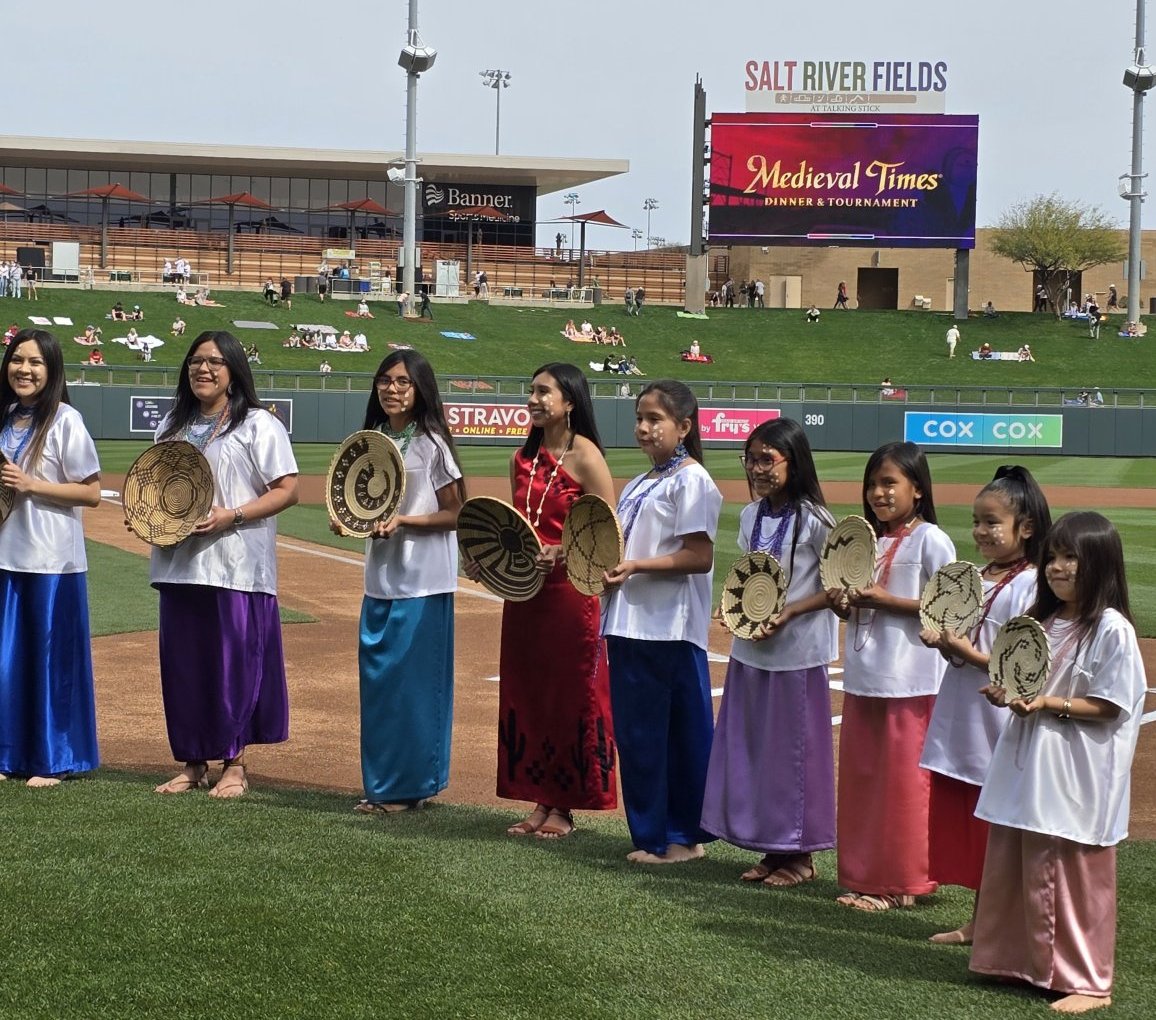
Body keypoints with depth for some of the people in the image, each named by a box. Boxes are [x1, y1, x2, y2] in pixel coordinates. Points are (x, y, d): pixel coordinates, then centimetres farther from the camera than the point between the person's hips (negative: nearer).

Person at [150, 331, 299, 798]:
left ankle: (234, 764, 7)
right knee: (182, 662, 7)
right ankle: (192, 762, 17)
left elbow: (287, 490, -8)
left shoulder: (258, 425, -3)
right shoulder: (173, 424, 17)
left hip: (236, 567, -6)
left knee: (235, 662, -3)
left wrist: (230, 516, -19)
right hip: (179, 563, 6)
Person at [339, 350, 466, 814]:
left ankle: (409, 785, 5)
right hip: (380, 576, 7)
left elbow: (455, 515, -8)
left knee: (413, 680, -3)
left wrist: (403, 521, -20)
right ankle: (383, 784, 18)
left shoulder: (431, 444, -9)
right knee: (376, 678, 9)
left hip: (423, 581, -7)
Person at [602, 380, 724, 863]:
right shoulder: (639, 485, 19)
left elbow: (700, 557, -16)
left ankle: (683, 836, 6)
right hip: (629, 624, 9)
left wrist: (637, 566, -22)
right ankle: (651, 835, 18)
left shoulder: (691, 481, -8)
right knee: (635, 733, 10)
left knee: (681, 733, -3)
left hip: (670, 629, -9)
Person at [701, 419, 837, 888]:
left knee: (794, 751, 1)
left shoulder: (813, 520, -13)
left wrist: (789, 612, -20)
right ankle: (772, 848, 22)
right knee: (750, 749, 10)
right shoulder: (750, 515, 7)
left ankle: (801, 856, 13)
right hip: (750, 651, 7)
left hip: (797, 654, -7)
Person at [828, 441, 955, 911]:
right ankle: (863, 876, 20)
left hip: (910, 682, -7)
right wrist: (842, 602, -2)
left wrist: (885, 600, -19)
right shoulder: (868, 539, 14)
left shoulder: (930, 540, -8)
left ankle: (903, 882, 8)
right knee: (859, 777, 10)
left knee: (903, 782, -1)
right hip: (863, 678, 8)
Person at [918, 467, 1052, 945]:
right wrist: (940, 640, -4)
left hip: (998, 728, -8)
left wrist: (966, 651, -23)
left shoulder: (1029, 586, -13)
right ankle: (978, 919, 24)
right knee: (963, 826, 13)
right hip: (960, 726, 8)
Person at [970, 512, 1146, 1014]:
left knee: (1074, 876, 1)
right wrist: (1007, 693, -2)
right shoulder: (1042, 621, 11)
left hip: (1076, 778, -8)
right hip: (1027, 768, 8)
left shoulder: (1111, 629, -12)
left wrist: (1051, 703, -21)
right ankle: (1022, 959, 28)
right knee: (1014, 868, 13)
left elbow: (1111, 706, -14)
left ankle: (1088, 981, 13)